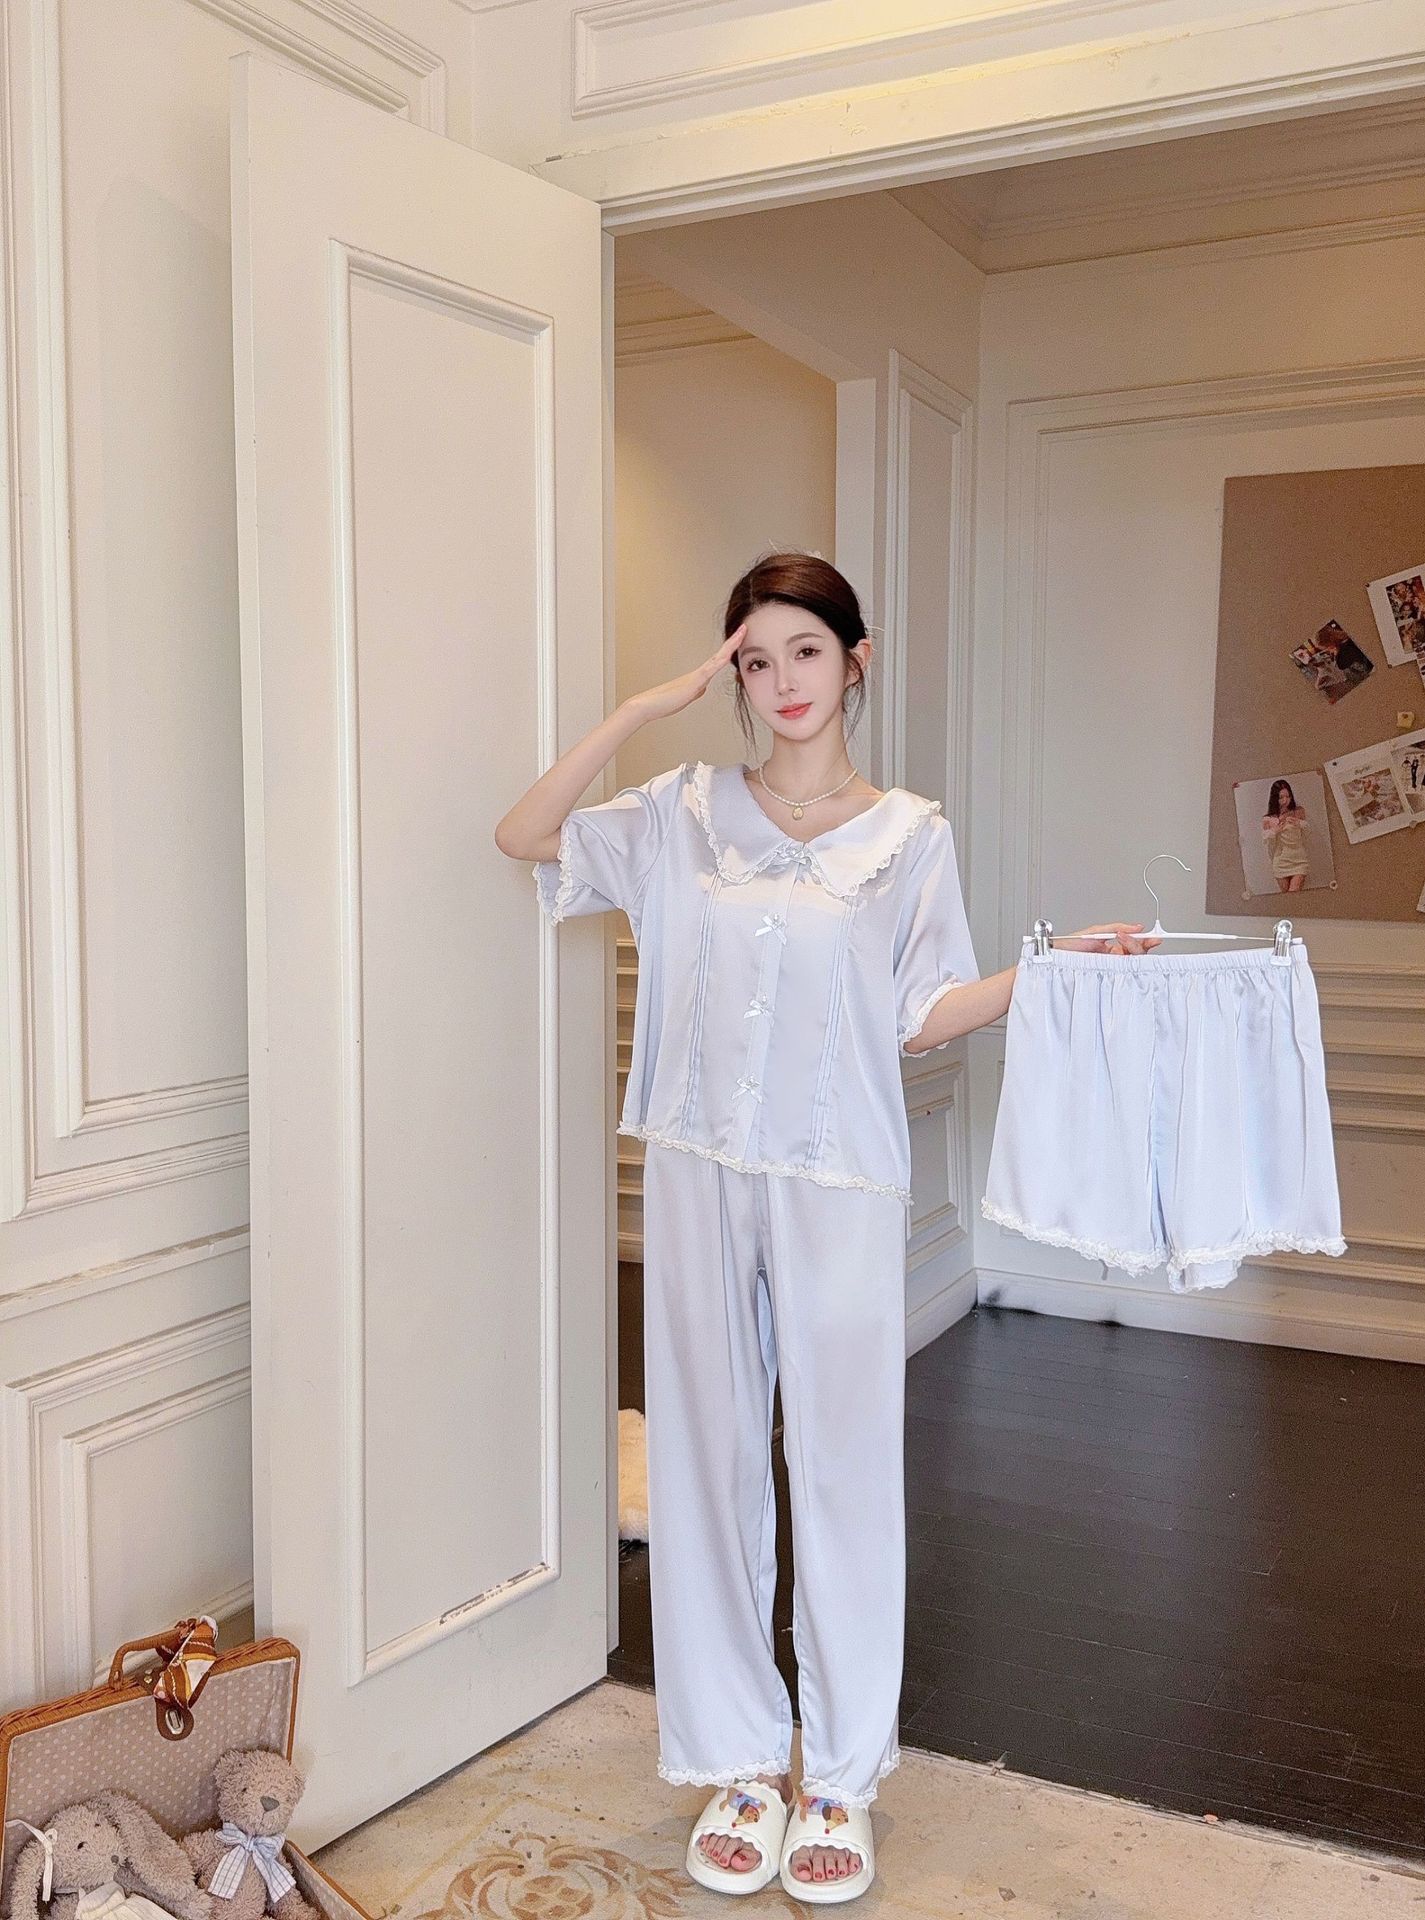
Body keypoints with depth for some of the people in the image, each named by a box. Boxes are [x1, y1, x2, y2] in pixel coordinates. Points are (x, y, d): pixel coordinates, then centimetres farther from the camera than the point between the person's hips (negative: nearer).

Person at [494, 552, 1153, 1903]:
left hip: (838, 1184, -1)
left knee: (844, 1465, 5)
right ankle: (737, 1764, 26)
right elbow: (524, 836, -1)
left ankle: (840, 1776, 24)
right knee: (707, 1461, 8)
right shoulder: (686, 814, 6)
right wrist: (647, 707, -4)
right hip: (700, 1175, 2)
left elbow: (916, 1018, 2)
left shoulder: (908, 834, 2)